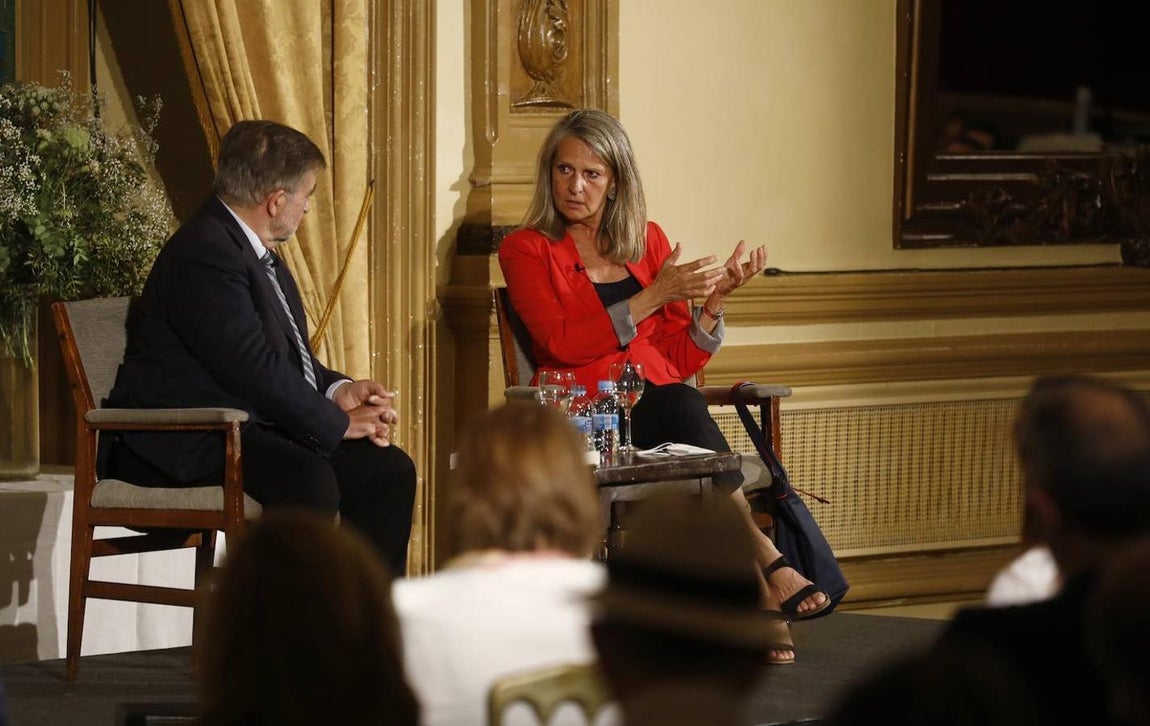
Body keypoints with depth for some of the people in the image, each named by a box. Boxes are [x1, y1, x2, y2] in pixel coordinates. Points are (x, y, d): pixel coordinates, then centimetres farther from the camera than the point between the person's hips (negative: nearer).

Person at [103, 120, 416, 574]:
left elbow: (288, 352, 24)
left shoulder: (252, 248, 16)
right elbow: (253, 370, -23)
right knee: (308, 480, -34)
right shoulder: (205, 253, -18)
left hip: (253, 425, 11)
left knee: (389, 471, -1)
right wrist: (338, 423, -14)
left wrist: (338, 390, 5)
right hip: (185, 442, -11)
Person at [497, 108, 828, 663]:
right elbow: (563, 342, -9)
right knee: (684, 409, -35)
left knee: (683, 406, -35)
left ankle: (754, 597, -41)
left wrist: (714, 299, 1)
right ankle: (767, 566, -38)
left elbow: (681, 361, 16)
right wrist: (654, 297, -12)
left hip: (662, 405, 3)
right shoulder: (526, 250, 9)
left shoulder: (648, 242, 20)